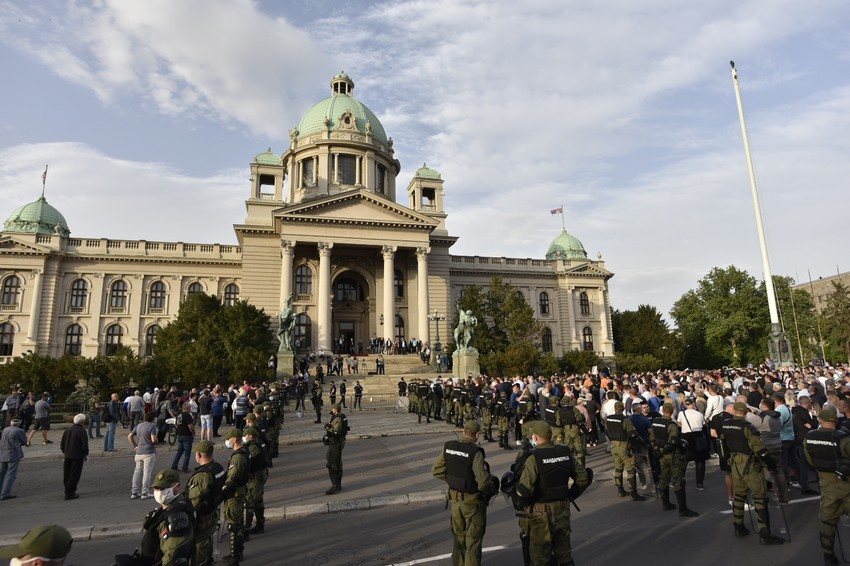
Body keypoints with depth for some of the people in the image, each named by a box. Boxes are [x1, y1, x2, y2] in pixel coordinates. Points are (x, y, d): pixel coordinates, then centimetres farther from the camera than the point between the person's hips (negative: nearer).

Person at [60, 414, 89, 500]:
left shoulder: (67, 429, 6)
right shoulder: (82, 431, -14)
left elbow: (62, 444, 12)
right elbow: (85, 446, -16)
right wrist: (86, 455, 1)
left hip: (67, 456, 7)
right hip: (78, 456, -6)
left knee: (67, 474, 18)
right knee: (74, 475, 2)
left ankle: (68, 491, 30)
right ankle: (69, 493, 4)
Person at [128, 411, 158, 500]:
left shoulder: (139, 425, 10)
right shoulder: (152, 426, -12)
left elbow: (129, 436, 13)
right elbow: (153, 439, -22)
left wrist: (135, 445, 14)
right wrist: (156, 441, -1)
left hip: (139, 452, 7)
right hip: (149, 453, -7)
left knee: (137, 472, 14)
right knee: (147, 472, 1)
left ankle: (134, 492, 19)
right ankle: (145, 493, 5)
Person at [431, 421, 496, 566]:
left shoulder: (448, 447, -8)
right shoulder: (475, 452, -26)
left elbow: (436, 471, -1)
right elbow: (483, 481, -28)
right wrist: (491, 490, -7)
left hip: (455, 497, 6)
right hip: (472, 501, -6)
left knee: (458, 535, 25)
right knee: (473, 538, 13)